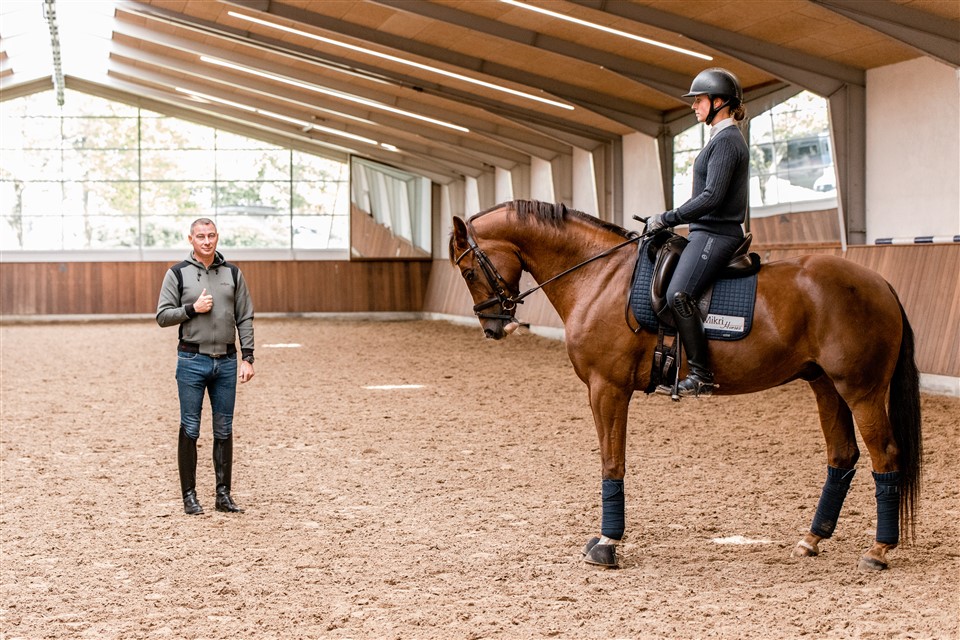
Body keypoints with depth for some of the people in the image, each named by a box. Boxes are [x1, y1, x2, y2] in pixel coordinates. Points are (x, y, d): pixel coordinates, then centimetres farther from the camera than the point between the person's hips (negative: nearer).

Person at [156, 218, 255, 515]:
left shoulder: (233, 273, 8)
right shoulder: (177, 274, 1)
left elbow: (245, 318, 8)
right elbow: (163, 315, 0)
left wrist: (247, 358, 1)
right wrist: (193, 308, -14)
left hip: (226, 362, 3)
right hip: (192, 361, -2)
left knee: (224, 430, 7)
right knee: (190, 430, 1)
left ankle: (223, 494, 14)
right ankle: (189, 495, 8)